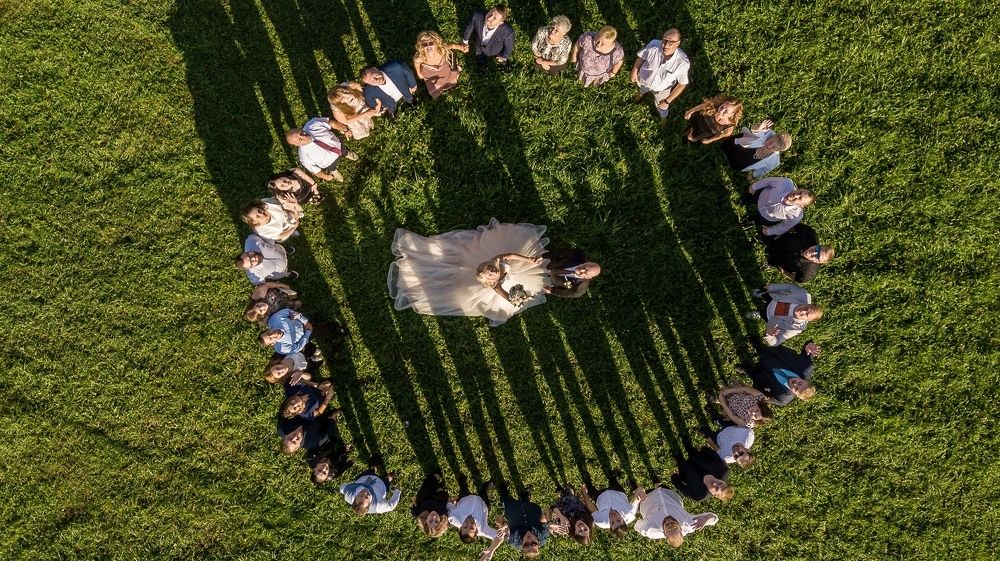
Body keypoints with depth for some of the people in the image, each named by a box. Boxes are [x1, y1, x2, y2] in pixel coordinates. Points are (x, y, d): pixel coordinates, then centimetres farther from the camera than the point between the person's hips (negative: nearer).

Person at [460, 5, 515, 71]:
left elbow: (509, 47, -22)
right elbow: (469, 26, -15)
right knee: (480, 69, 28)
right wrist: (465, 41, 2)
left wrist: (503, 57, -2)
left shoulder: (507, 31, -45)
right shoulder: (477, 16, -40)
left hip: (496, 52, -1)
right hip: (479, 47, 2)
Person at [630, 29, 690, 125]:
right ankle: (641, 94, 77)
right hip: (644, 80, 1)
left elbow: (682, 84, -24)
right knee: (642, 89, 38)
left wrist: (668, 100, -23)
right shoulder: (653, 45, -37)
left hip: (662, 89, -1)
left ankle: (663, 117, 67)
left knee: (661, 106, 30)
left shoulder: (683, 62, -40)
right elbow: (641, 57, -14)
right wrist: (634, 71, 0)